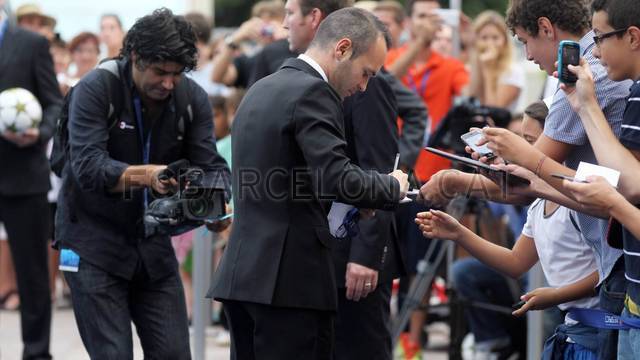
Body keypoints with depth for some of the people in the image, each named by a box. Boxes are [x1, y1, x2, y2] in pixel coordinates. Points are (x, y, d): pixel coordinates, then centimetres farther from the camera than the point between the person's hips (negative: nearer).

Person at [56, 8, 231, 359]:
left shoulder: (193, 99, -2)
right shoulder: (96, 89, -15)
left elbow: (210, 165, -4)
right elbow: (87, 166, -26)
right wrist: (146, 175, -42)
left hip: (152, 240, 5)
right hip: (94, 241, -5)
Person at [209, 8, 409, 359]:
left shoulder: (261, 90, 17)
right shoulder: (312, 93, -12)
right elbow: (338, 180, -22)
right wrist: (393, 185, -5)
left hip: (241, 275, 9)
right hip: (291, 278, -9)